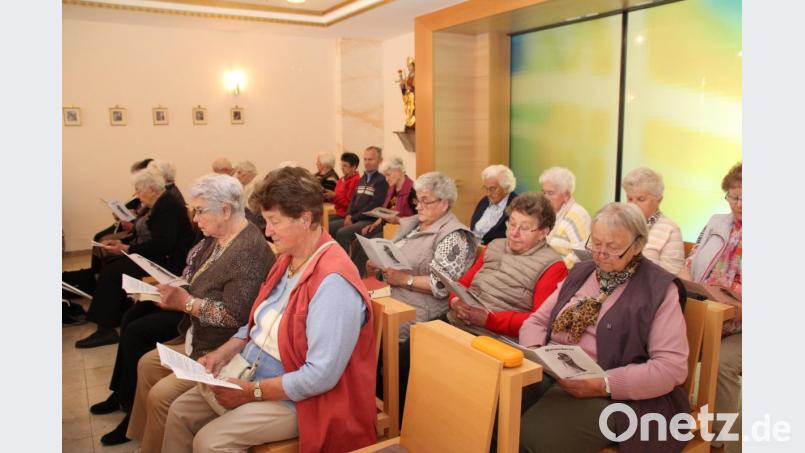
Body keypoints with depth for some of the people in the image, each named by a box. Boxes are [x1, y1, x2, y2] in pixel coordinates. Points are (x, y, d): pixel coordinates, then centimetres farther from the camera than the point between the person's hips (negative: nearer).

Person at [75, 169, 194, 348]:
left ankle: (106, 329, -7)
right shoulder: (159, 205, 14)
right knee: (110, 265, 5)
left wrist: (127, 249, -19)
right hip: (155, 256, 10)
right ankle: (120, 315, 11)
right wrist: (122, 243, 5)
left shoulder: (168, 206, -18)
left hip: (168, 261, -10)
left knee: (112, 271, -15)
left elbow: (162, 244, -25)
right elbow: (146, 236, 19)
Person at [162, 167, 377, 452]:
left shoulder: (334, 282, -28)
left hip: (295, 399, -9)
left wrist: (253, 392, -21)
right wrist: (224, 353, 0)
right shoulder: (288, 259, 3)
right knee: (180, 411, 6)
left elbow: (321, 376, -29)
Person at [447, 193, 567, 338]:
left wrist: (488, 319, -19)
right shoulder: (495, 246, 16)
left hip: (495, 338, -6)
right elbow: (465, 281, 19)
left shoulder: (552, 266, -4)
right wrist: (455, 301, -4)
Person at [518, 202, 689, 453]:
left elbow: (671, 367, -10)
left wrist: (603, 384, -19)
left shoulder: (659, 288, -2)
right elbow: (537, 320, 16)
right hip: (544, 374, 5)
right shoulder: (581, 272, 16)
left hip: (608, 395, -5)